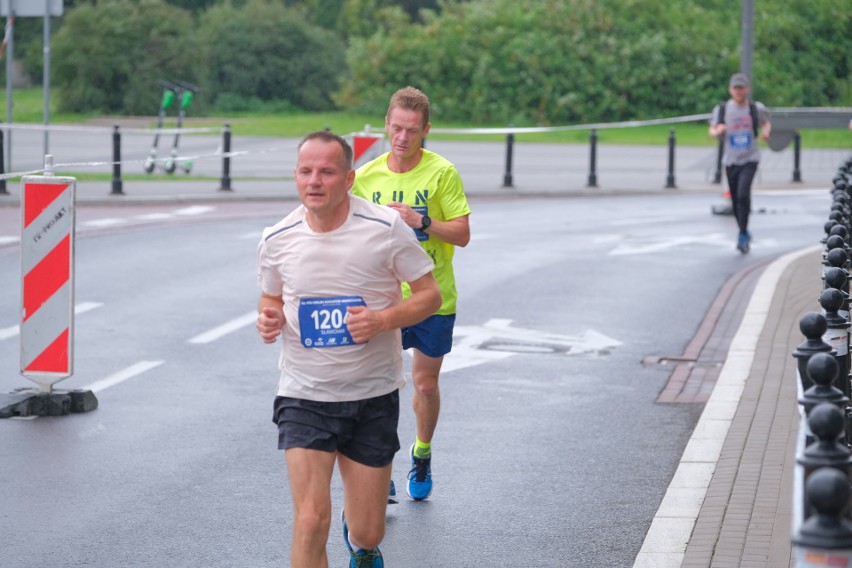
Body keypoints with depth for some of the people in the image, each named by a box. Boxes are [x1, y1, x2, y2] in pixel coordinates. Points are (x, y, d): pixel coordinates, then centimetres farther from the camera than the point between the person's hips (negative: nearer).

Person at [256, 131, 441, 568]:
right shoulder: (277, 240, -4)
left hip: (373, 396, 0)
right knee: (310, 522, -18)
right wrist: (268, 320, -10)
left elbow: (430, 295, -4)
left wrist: (383, 320, -22)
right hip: (304, 396, 0)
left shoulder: (386, 229, -12)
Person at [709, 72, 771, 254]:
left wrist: (766, 132, -8)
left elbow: (766, 123, 15)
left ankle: (743, 236, -14)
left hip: (750, 159, -2)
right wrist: (718, 131, -17)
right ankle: (744, 233, 30)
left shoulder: (756, 108, -1)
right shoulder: (722, 109, 1)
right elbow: (712, 131, 7)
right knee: (735, 202, 8)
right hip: (731, 160, 2)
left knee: (743, 194, -21)